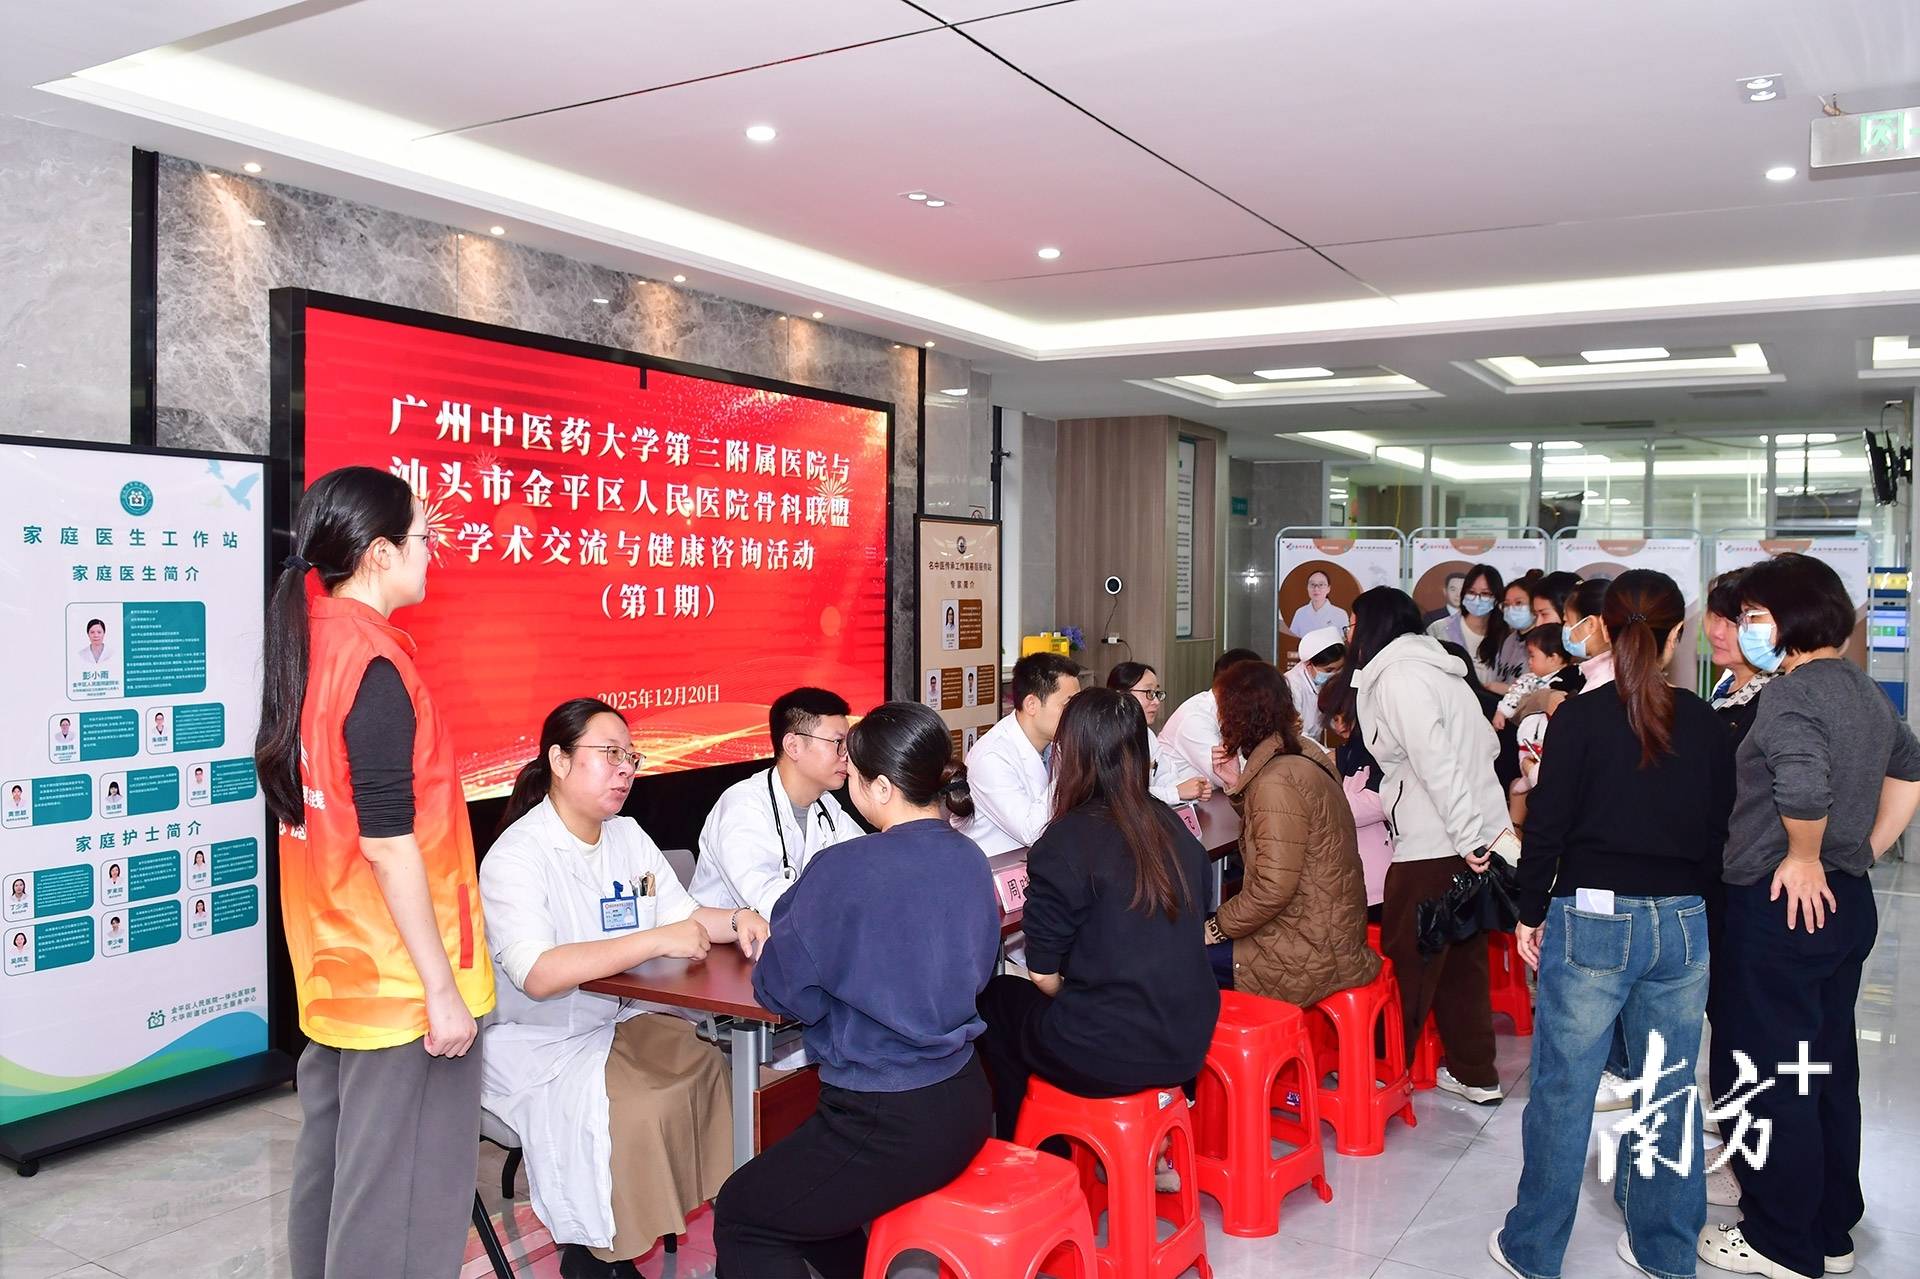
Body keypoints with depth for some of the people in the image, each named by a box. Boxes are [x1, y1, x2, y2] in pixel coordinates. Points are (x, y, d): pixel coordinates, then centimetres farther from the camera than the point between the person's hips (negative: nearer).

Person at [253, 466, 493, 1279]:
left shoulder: (308, 642, 6)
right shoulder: (375, 666, -20)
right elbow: (389, 843, -21)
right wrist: (442, 985, -17)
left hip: (333, 964, 9)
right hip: (398, 976, -9)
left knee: (332, 1159, 19)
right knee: (401, 1191, 2)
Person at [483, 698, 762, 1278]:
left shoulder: (628, 836, 6)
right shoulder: (517, 855, -18)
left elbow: (683, 916, 12)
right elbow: (538, 974, -31)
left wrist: (736, 920, -11)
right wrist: (657, 942, -33)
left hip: (618, 1019, 7)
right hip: (536, 1041, -7)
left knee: (713, 1070, -14)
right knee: (635, 1109, -26)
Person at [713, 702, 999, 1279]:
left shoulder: (847, 869, -22)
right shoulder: (970, 860, -1)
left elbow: (784, 989, -14)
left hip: (891, 1125, -8)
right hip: (964, 1102, 8)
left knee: (740, 1214, 16)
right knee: (798, 1175, 30)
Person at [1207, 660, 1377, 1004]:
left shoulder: (1277, 780, -23)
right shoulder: (1303, 754, 7)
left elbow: (1273, 888, -25)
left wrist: (1217, 927, -13)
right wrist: (1237, 784, 12)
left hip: (1309, 958, -9)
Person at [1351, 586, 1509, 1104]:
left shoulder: (1396, 674, -12)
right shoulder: (1432, 666, 16)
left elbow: (1435, 760, -22)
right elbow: (1486, 744, 18)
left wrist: (1466, 836, -23)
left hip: (1435, 846, -9)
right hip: (1477, 838, 9)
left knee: (1407, 962, 2)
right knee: (1461, 958, 17)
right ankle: (1475, 1073, 27)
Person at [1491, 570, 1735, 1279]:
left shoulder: (1582, 717, -10)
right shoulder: (1706, 726, 2)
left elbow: (1548, 826, -9)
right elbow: (1720, 833, 8)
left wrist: (1532, 913, 2)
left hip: (1591, 921, -4)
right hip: (1683, 925, 4)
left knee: (1562, 1089, 6)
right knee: (1669, 1091, 15)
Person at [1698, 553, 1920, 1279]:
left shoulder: (1792, 692, -18)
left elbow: (1804, 782, -36)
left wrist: (1802, 858, -20)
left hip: (1780, 906, -9)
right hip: (1847, 901, 9)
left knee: (1773, 1076, 3)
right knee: (1829, 1070, 17)